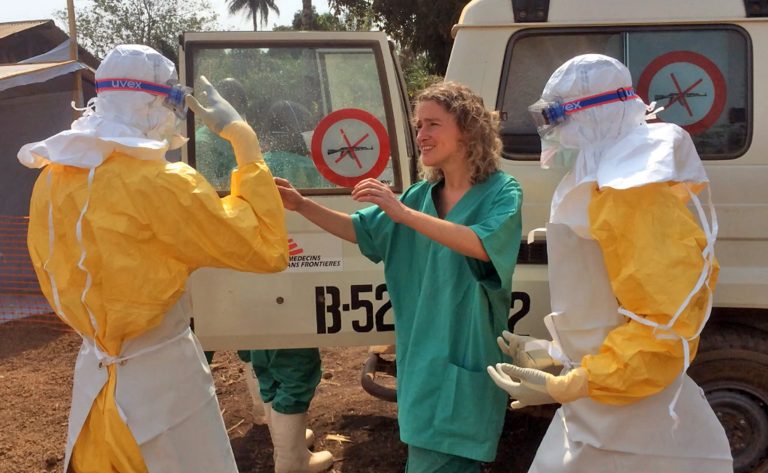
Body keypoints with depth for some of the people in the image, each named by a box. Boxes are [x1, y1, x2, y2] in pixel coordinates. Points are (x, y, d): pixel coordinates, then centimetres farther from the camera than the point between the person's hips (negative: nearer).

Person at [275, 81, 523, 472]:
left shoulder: (501, 192, -8)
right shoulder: (421, 194, 8)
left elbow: (482, 245, -26)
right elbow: (360, 230, 10)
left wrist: (402, 212, -30)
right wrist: (302, 205, -4)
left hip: (465, 356, -6)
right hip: (421, 353, 6)